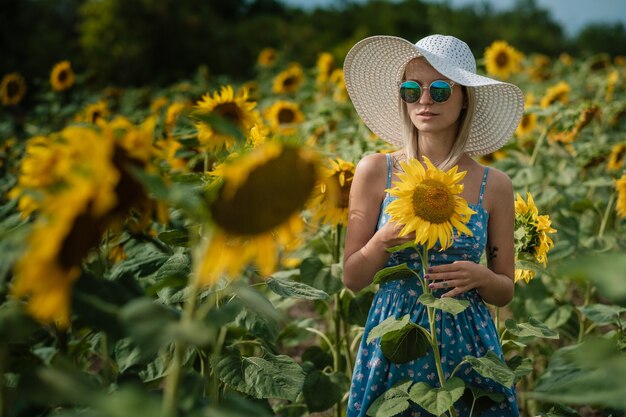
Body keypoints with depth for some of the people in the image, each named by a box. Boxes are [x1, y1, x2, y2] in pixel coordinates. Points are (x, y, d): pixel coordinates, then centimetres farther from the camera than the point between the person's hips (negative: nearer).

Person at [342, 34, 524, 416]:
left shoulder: (494, 185, -2)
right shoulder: (375, 171, -4)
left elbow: (506, 292, 6)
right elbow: (353, 278, -1)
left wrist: (480, 277, -15)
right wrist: (386, 238, -19)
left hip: (466, 341, 1)